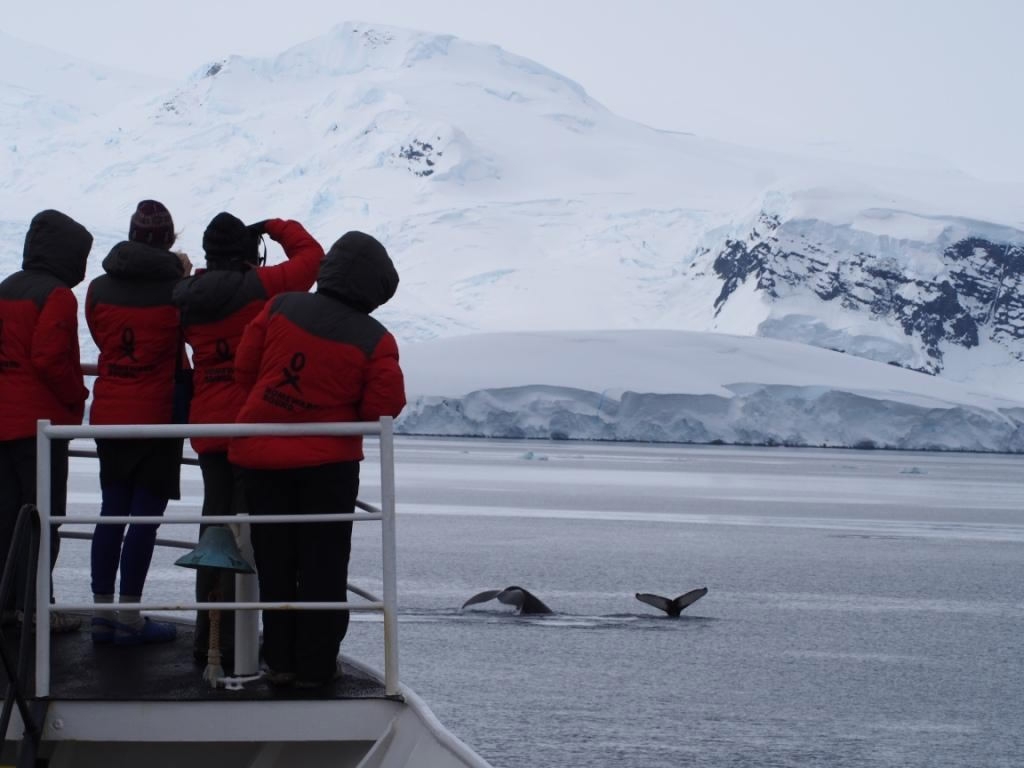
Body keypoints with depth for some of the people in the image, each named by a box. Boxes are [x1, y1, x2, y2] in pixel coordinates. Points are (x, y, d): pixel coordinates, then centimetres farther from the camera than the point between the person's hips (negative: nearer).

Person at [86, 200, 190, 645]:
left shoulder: (100, 289, 0)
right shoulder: (175, 288, -11)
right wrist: (184, 276, 10)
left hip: (109, 414, 4)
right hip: (156, 416, -4)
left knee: (112, 512, 12)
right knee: (145, 516, 0)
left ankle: (103, 612, 13)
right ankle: (129, 619, 1)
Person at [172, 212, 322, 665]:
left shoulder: (188, 300, 5)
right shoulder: (261, 287, -11)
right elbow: (311, 257, -1)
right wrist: (277, 228, 13)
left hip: (207, 427, 6)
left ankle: (207, 637, 20)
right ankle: (232, 640, -7)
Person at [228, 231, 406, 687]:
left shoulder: (281, 308, -6)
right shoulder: (375, 342, -13)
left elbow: (245, 369, 0)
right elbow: (383, 409, -11)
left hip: (261, 456, 3)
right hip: (328, 461, -2)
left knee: (274, 561, 13)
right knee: (323, 564, 9)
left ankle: (280, 660, 16)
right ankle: (315, 665, 8)